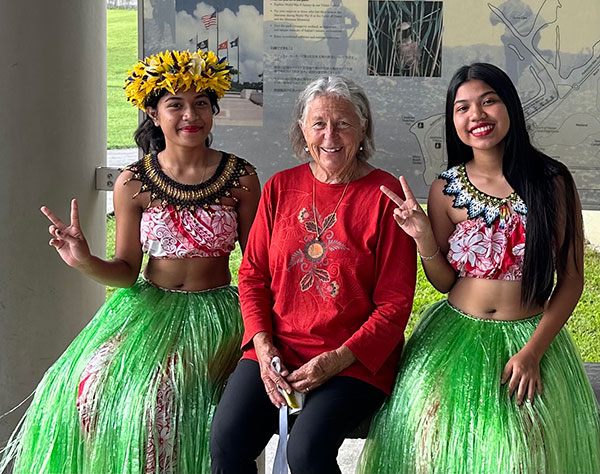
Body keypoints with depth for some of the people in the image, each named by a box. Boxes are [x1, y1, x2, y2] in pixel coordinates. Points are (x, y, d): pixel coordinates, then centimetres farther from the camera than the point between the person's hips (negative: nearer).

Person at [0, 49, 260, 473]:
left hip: (214, 312, -2)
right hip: (149, 305, 2)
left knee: (155, 390, -26)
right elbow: (127, 270, 3)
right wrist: (86, 263, -18)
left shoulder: (240, 177, -2)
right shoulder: (133, 183, 0)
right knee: (96, 382, -24)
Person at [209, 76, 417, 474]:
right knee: (227, 441, -19)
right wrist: (262, 344, -4)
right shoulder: (281, 187, 10)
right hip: (277, 348, 4)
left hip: (355, 359, -3)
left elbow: (395, 302, -5)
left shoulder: (385, 195, -3)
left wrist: (338, 359, -14)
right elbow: (252, 274, 12)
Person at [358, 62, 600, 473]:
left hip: (531, 335, -1)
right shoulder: (446, 190, 0)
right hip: (457, 332, 2)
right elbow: (445, 282, 7)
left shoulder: (553, 182, -6)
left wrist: (533, 351, -11)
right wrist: (423, 237, -13)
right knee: (434, 428, -22)